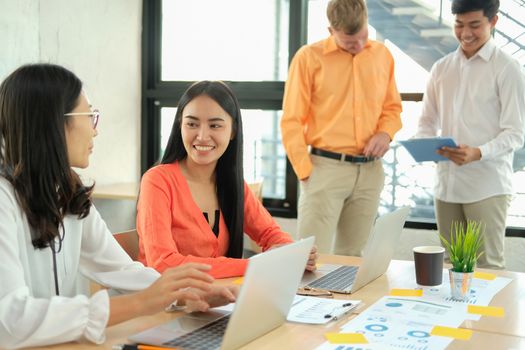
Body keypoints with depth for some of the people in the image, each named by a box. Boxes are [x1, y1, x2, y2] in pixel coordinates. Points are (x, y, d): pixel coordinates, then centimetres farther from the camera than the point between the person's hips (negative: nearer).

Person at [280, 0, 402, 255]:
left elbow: (392, 107, 18)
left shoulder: (382, 55, 8)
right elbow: (292, 121, -5)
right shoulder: (309, 57, -5)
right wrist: (305, 172, -9)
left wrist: (386, 133, -4)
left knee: (353, 256, 11)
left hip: (370, 171, 4)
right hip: (326, 168, -4)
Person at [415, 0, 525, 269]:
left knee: (488, 266, -3)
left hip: (487, 186, -5)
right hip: (446, 183, 5)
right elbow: (427, 121, 17)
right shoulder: (441, 68, 12)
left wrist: (478, 153, -25)